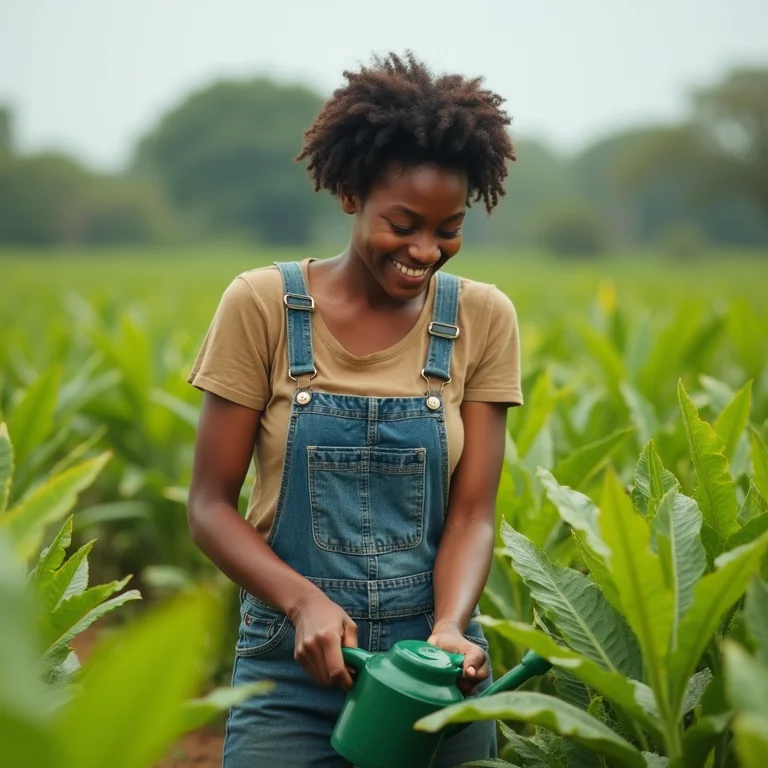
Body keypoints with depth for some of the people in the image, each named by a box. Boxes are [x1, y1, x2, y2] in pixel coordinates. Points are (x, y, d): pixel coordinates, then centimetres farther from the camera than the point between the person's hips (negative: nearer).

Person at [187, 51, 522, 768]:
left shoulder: (483, 319, -1)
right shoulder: (262, 305, -6)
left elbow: (472, 511, -2)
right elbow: (210, 504, -4)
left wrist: (449, 626, -20)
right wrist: (303, 599, -19)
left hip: (435, 669, 2)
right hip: (293, 668, -1)